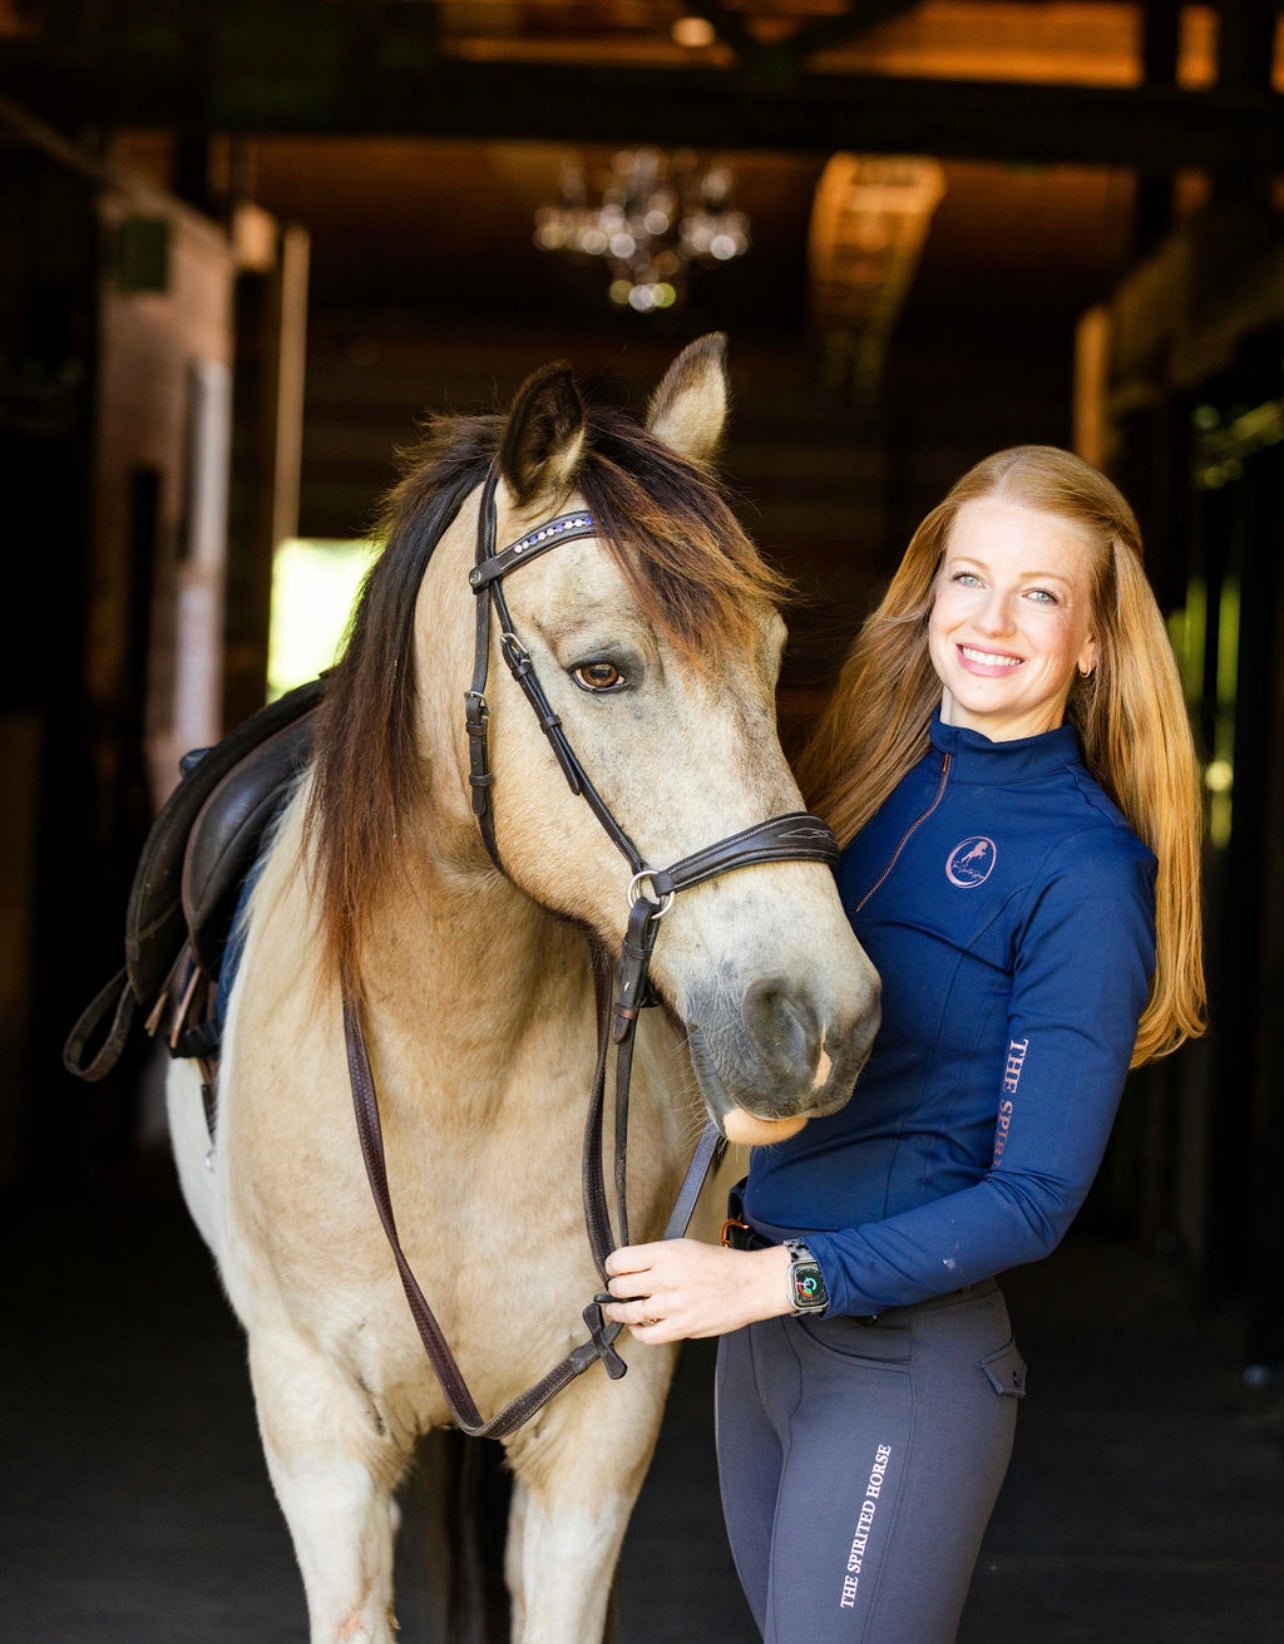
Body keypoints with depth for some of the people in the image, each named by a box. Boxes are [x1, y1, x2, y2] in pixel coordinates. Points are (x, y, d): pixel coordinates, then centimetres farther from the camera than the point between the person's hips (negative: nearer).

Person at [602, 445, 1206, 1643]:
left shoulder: (1086, 870, -12)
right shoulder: (874, 772, 7)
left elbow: (1035, 1198, -15)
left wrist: (775, 1279, -20)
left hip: (905, 1356, -7)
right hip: (761, 1332, 7)